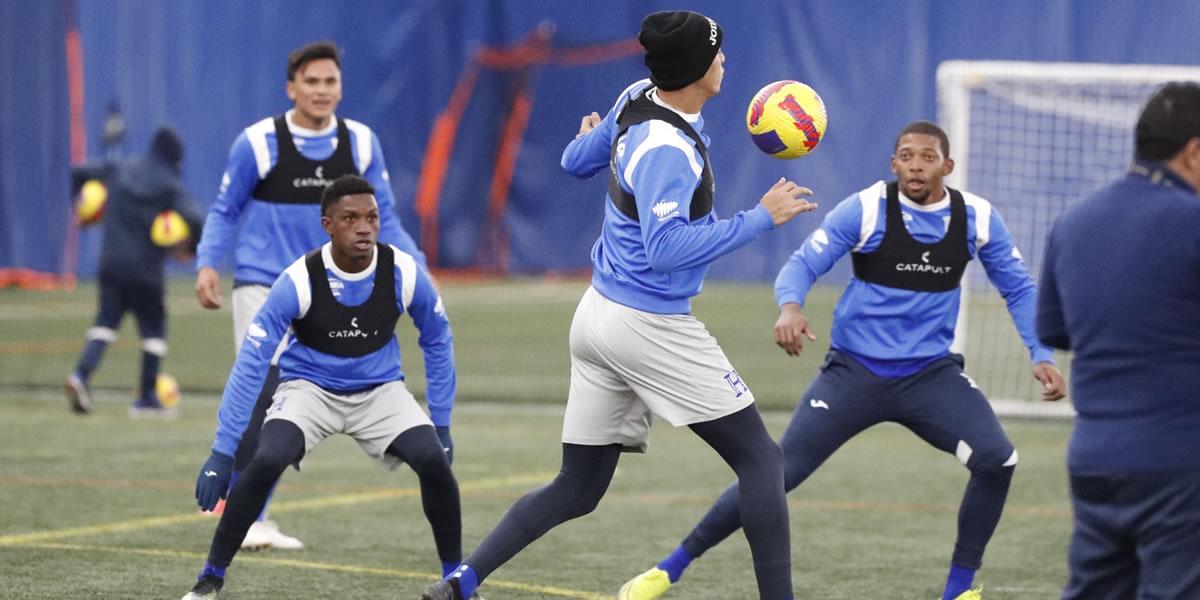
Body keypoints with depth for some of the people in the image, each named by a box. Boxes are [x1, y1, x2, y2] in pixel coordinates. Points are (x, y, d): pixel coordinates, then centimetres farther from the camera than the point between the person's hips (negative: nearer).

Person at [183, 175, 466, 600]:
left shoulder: (404, 274, -18)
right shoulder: (299, 281, -25)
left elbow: (437, 342, 1)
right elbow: (250, 365, -22)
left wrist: (441, 424, 2)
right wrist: (222, 452, -24)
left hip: (379, 389, 2)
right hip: (309, 387, -2)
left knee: (434, 461, -21)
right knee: (266, 462, -28)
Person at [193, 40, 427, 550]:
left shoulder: (361, 144, 1)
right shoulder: (258, 142, -9)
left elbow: (382, 219, 7)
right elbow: (225, 212, 1)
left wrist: (416, 269, -6)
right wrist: (207, 264, -14)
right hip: (262, 285, -4)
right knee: (265, 392, -19)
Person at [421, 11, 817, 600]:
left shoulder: (637, 99, 2)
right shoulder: (668, 151, -22)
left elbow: (577, 160, 18)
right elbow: (667, 250, -29)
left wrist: (588, 136, 42)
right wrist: (760, 217, -25)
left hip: (599, 314, 9)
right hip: (651, 327, -9)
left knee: (576, 488, 14)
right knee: (760, 459, 0)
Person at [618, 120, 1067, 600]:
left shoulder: (977, 218, -3)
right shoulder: (865, 210, -12)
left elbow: (1019, 289, 8)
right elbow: (803, 264, -13)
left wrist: (1041, 354, -5)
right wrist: (790, 307, -35)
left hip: (931, 375, 2)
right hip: (855, 371, -2)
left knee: (996, 460, -19)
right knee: (777, 474, -9)